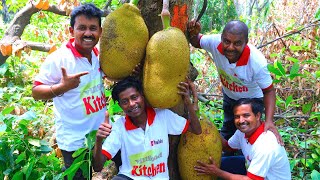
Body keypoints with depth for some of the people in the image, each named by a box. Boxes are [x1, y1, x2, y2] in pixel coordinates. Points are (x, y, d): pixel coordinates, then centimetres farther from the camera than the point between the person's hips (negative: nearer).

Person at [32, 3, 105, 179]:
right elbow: (36, 92, -15)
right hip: (74, 141, -6)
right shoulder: (58, 59, -20)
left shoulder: (99, 54, 0)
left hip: (101, 132, 6)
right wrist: (62, 87, -33)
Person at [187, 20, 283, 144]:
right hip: (229, 96, 4)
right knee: (227, 131, 26)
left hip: (251, 101, -4)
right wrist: (193, 33, -35)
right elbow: (197, 42, -10)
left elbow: (269, 91, -27)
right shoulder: (215, 42, -33)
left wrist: (269, 121, -41)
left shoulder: (257, 62, -40)